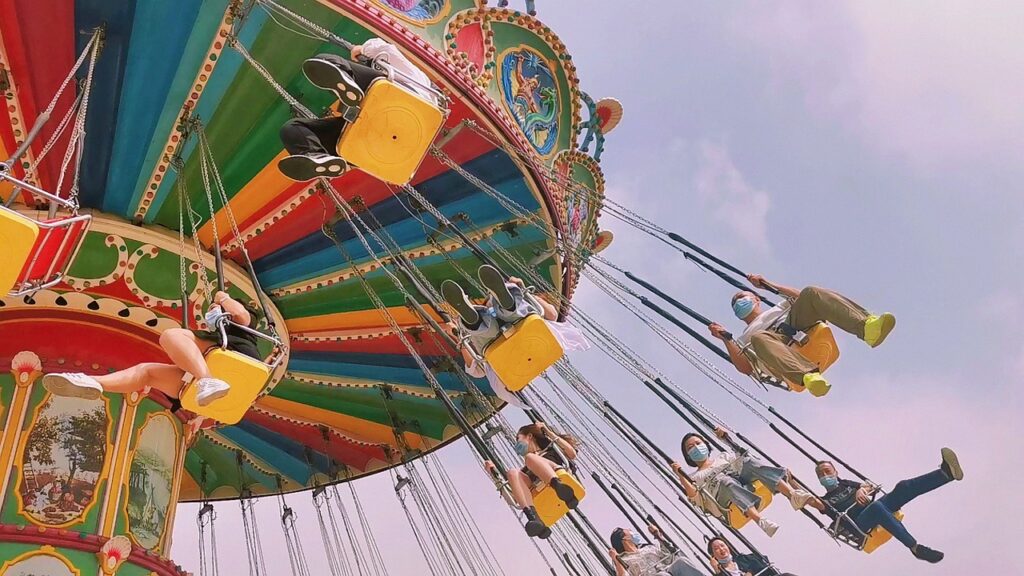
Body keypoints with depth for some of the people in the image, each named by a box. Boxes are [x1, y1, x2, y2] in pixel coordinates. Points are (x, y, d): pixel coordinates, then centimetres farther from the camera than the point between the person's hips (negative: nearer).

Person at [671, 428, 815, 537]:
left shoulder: (721, 456, 36)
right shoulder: (694, 477, 26)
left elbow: (740, 454, 24)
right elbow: (693, 495, 6)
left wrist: (726, 437, 16)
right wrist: (680, 475, -7)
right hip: (723, 496, -2)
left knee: (748, 460, -28)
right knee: (723, 479, -38)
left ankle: (793, 494, -47)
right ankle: (760, 520, -59)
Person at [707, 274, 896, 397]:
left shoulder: (778, 307, 44)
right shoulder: (743, 339, 35)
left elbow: (802, 298, 24)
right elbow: (745, 368, 14)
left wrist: (769, 285, 25)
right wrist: (726, 339, 5)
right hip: (782, 348, -2)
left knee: (811, 292, -23)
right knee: (759, 338, -39)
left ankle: (867, 327, -44)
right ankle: (808, 376, -63)